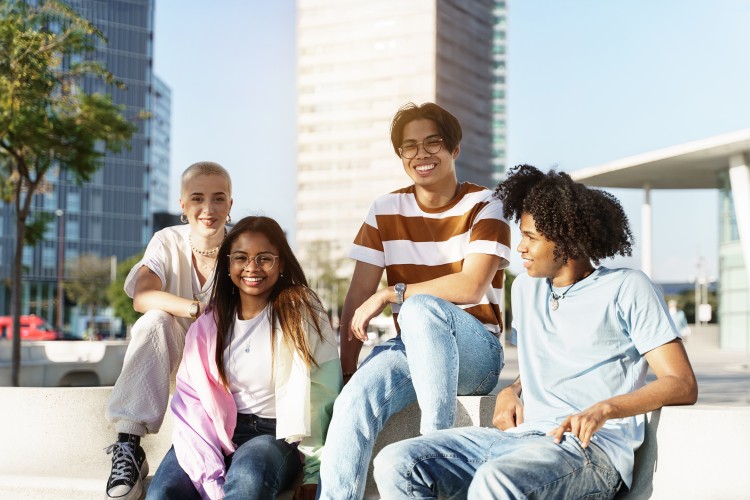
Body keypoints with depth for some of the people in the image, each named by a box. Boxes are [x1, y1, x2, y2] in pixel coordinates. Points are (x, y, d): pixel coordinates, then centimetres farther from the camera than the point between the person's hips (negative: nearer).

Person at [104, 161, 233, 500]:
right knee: (155, 320, -32)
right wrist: (195, 309, -42)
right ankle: (128, 444, -34)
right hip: (171, 353, 1)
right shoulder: (168, 242, -6)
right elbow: (142, 296, -24)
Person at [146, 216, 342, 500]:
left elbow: (321, 396, -6)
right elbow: (192, 397, -1)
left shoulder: (301, 312, 0)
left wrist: (314, 472, -14)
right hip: (220, 432, 3)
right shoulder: (211, 322, 9)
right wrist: (210, 477, -16)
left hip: (277, 434, -3)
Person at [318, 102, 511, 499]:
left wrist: (392, 294, -19)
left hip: (475, 350, -3)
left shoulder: (483, 206, -4)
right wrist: (346, 367, -6)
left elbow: (471, 287, -18)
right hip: (412, 348, 3)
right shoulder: (386, 211, 7)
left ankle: (438, 435, -26)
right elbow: (359, 296, 3)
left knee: (419, 307, -36)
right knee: (355, 400, -29)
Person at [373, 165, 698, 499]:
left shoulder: (626, 289, 1)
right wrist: (511, 391, 10)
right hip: (519, 435, 7)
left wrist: (603, 410, -20)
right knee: (396, 464, -17)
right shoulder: (525, 288, 21)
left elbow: (683, 385, -5)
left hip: (590, 447, -7)